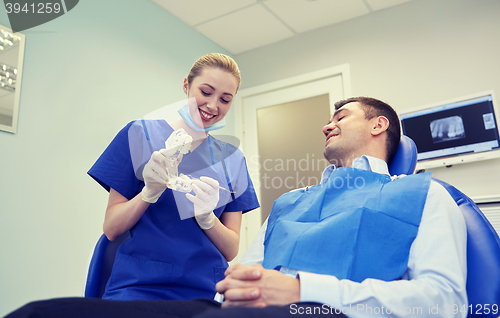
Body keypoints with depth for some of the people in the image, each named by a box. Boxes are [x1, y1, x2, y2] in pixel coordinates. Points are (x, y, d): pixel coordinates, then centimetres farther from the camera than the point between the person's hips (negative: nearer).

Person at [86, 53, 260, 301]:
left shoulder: (232, 159, 8)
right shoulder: (141, 134, 1)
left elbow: (231, 251, 6)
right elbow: (111, 229, 0)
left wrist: (206, 217, -13)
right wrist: (150, 192, -17)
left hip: (206, 292, 3)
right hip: (136, 287, -2)